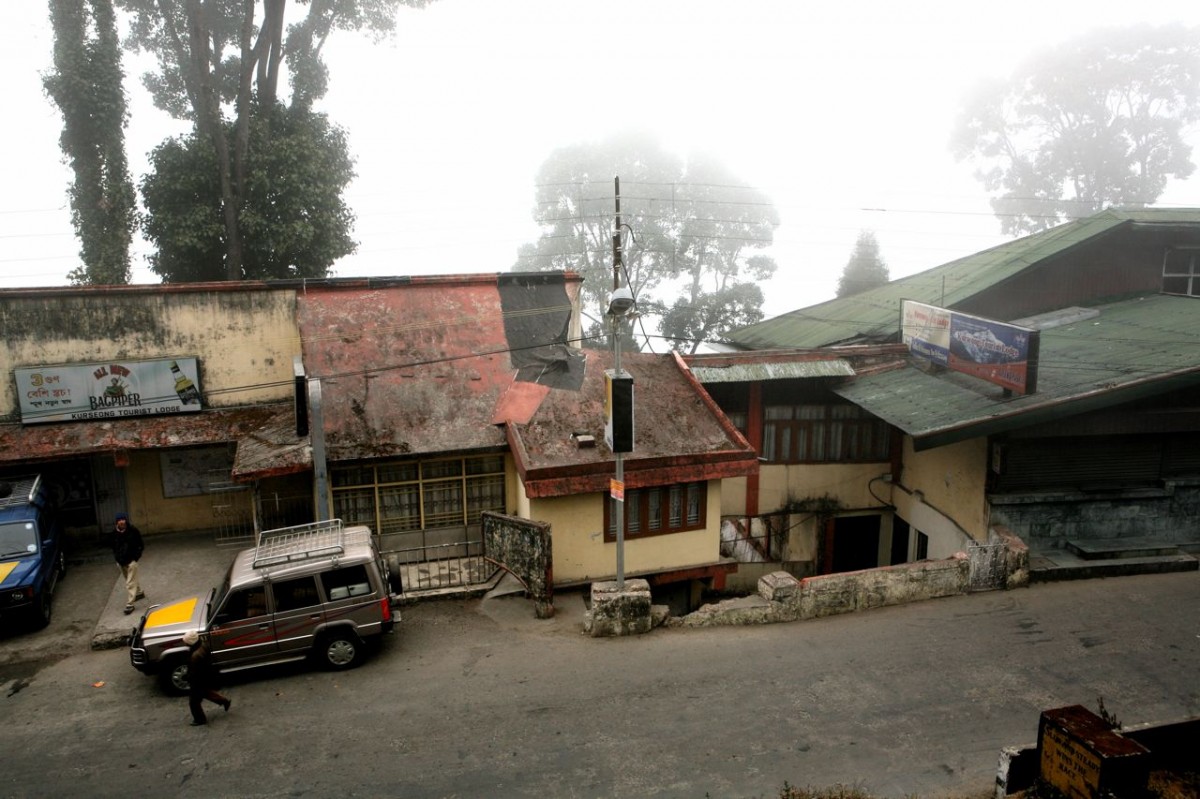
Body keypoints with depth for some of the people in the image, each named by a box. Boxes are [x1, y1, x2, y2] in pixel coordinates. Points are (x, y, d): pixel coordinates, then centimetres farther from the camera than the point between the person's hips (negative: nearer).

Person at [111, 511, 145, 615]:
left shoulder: (133, 530, -13)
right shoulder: (114, 532, -3)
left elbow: (141, 545, -4)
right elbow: (114, 546, 13)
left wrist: (136, 557, -8)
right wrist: (117, 557, 6)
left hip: (131, 560, -5)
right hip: (121, 561, 5)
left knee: (130, 583, -6)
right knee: (132, 579, 22)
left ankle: (129, 604, -4)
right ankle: (139, 593, 45)